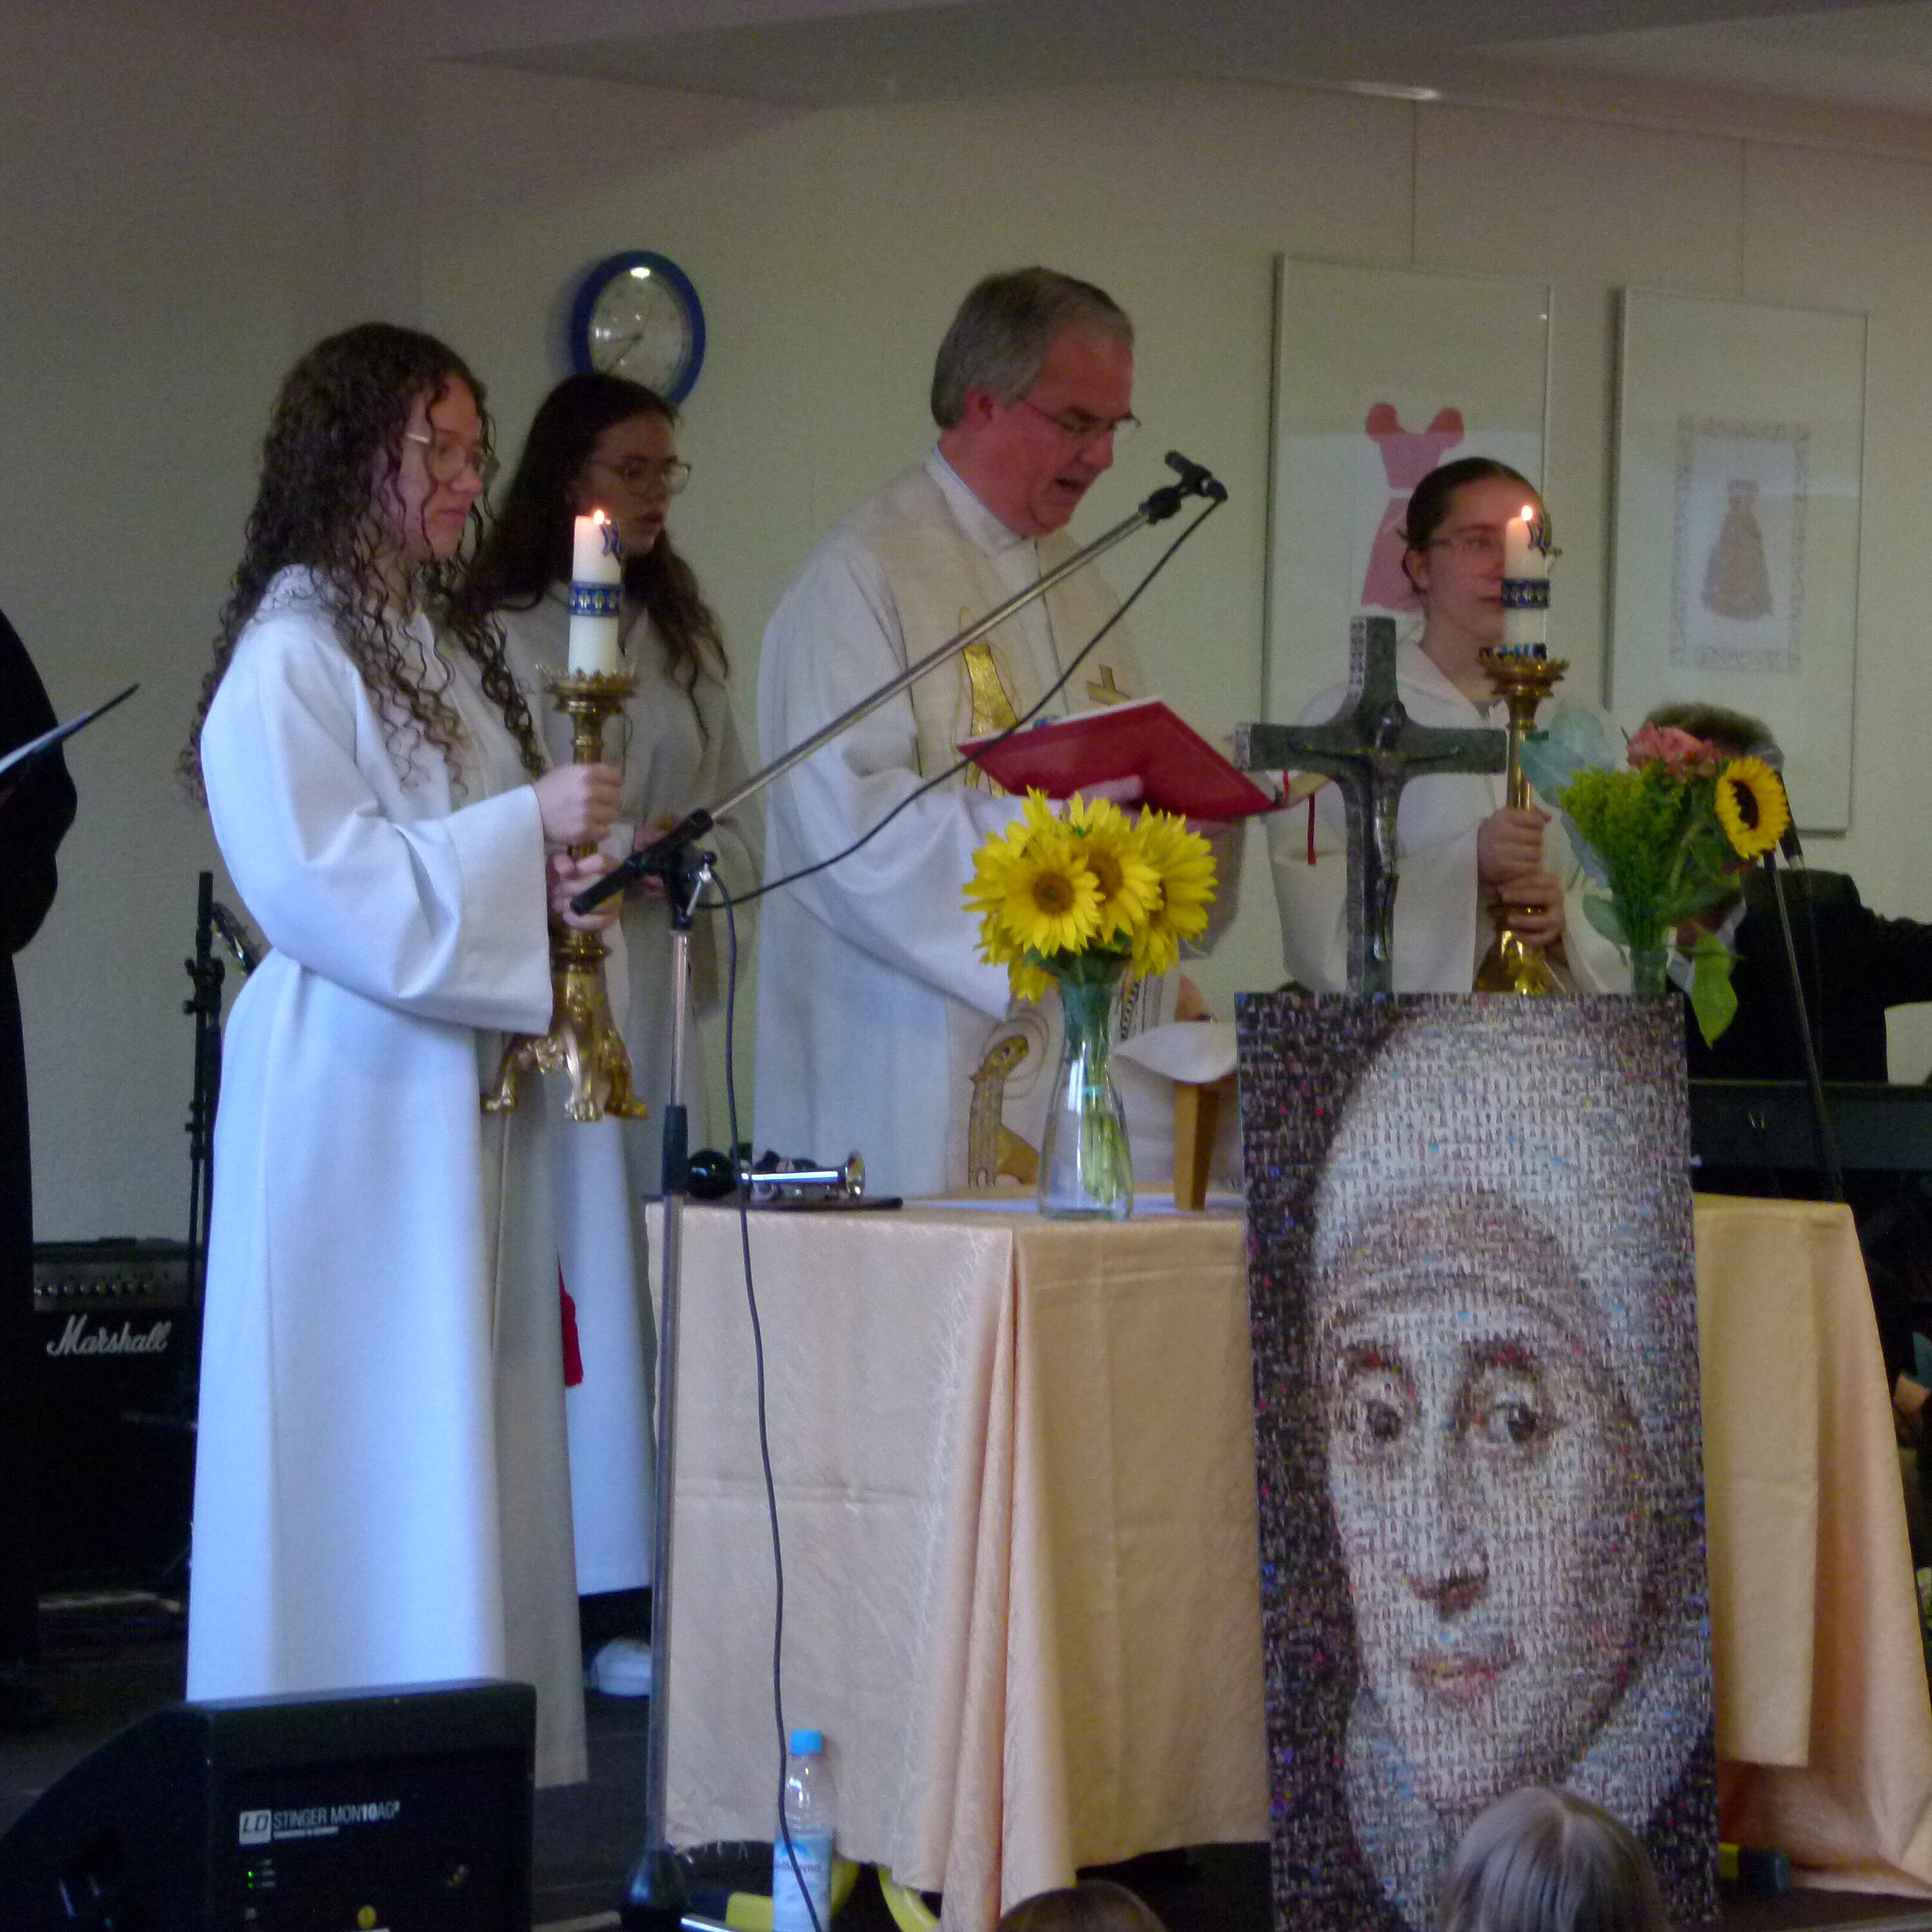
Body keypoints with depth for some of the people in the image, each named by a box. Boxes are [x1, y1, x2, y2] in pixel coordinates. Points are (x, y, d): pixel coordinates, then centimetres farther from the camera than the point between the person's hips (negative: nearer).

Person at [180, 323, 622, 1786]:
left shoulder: (451, 647, 16)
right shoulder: (290, 653, -10)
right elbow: (314, 879, -19)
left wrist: (566, 872, 1)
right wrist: (525, 831, -19)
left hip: (470, 1103, 8)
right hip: (359, 1103, -8)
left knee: (471, 1433, 7)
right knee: (376, 1436, -7)